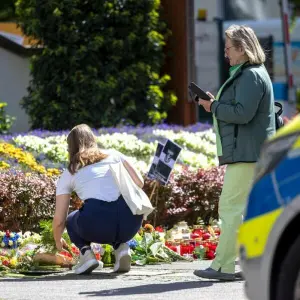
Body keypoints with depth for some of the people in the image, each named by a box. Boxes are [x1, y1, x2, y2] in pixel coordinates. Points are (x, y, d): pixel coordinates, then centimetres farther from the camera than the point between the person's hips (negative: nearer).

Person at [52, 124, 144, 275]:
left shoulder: (69, 174, 21)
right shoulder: (113, 155, 23)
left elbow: (59, 220, 22)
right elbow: (139, 182, 17)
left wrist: (58, 242, 42)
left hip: (97, 225, -2)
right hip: (131, 222, 2)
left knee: (71, 220, 33)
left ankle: (86, 252, 4)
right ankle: (121, 246, 8)